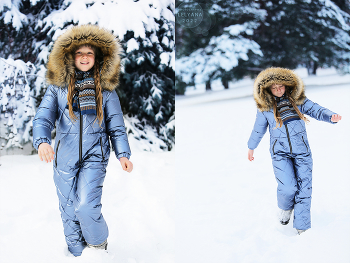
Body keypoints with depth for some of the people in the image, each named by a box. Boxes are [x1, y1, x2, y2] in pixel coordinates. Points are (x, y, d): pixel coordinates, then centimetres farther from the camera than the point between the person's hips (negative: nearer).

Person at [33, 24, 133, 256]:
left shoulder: (105, 89, 4)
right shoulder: (58, 88, 3)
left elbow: (116, 125, 7)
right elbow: (43, 117, -8)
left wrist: (123, 153, -5)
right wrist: (42, 141, -28)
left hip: (94, 156, -2)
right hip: (65, 157, 2)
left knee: (86, 206, -15)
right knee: (69, 210, 10)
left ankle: (99, 243, 15)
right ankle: (76, 252, 32)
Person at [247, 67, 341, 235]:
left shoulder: (298, 100, 4)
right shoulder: (265, 107, 3)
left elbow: (315, 110, -2)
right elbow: (258, 129, 16)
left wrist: (331, 117, -23)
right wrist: (251, 147, 27)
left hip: (301, 151, 1)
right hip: (280, 153, -1)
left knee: (304, 187, -1)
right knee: (288, 186, -19)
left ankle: (302, 227, 11)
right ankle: (285, 208, 16)